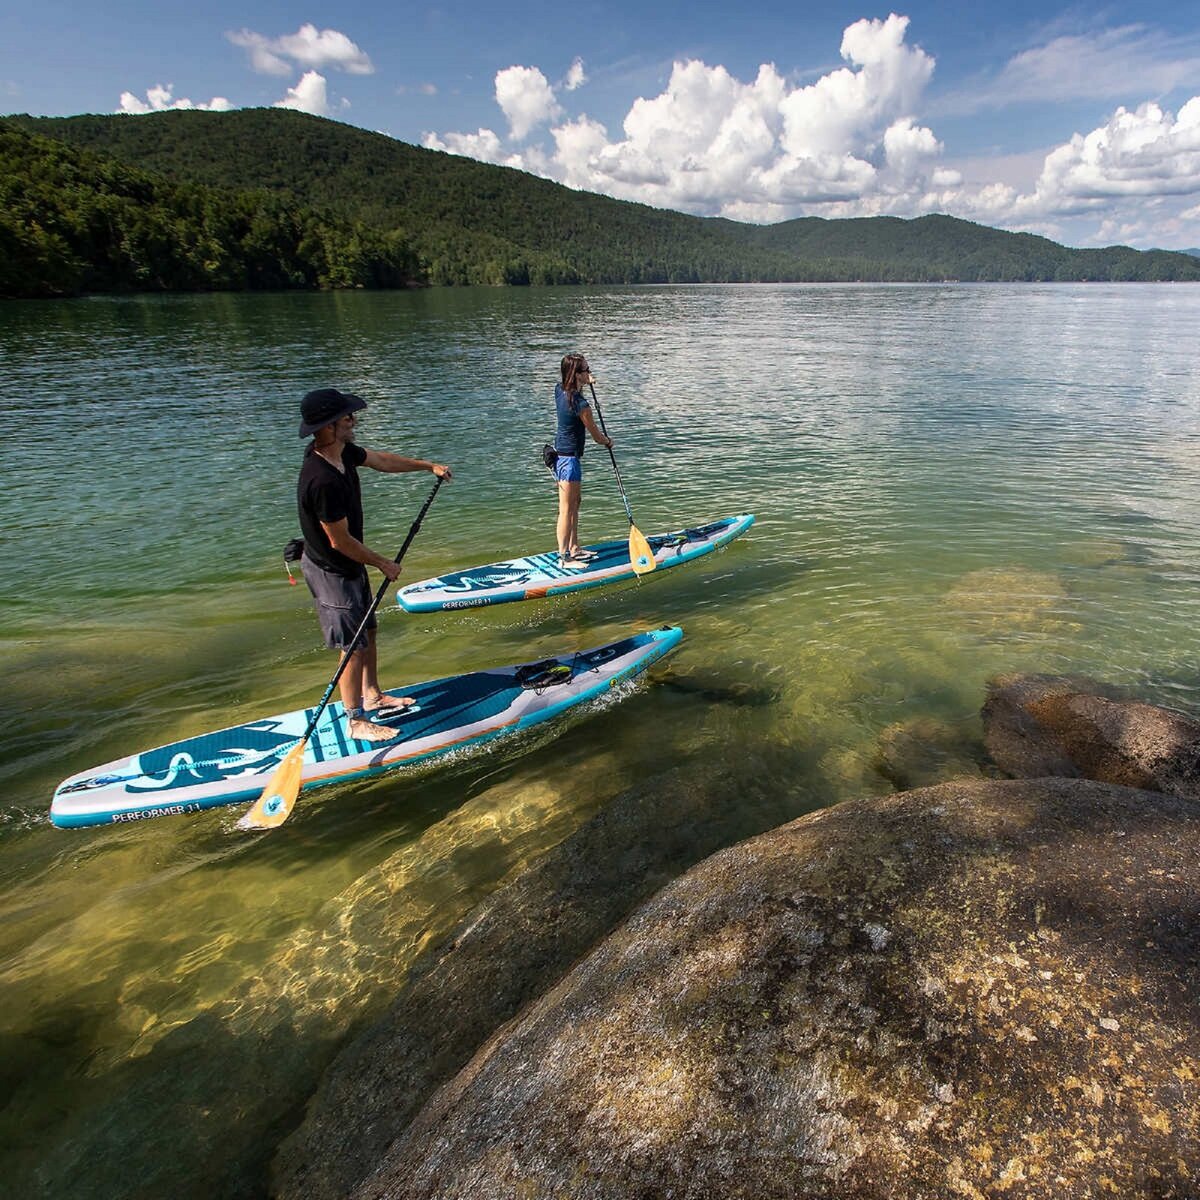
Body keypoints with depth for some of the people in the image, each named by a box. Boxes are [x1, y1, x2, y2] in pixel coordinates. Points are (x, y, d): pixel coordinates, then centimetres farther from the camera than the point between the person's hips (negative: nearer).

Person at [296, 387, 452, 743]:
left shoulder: (342, 452, -5)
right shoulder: (324, 480, -34)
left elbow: (381, 460, 15)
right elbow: (340, 541, -26)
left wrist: (429, 465, 19)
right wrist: (384, 564, -13)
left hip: (350, 566, 10)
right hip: (332, 573, -10)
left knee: (367, 632, 22)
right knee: (354, 648, 1)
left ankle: (372, 696, 41)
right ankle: (357, 722, 18)